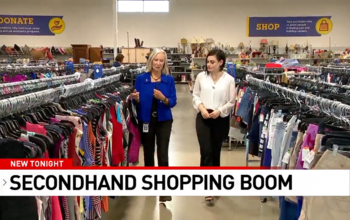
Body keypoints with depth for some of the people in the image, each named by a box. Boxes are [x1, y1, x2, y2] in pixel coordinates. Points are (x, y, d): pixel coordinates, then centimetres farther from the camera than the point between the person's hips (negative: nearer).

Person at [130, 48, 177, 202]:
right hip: (145, 121, 1)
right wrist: (136, 99, -22)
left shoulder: (169, 79, -2)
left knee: (162, 153, -6)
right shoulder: (141, 78, -3)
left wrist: (164, 99, -24)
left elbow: (173, 102, -5)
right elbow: (137, 102, 0)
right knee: (148, 152, 13)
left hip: (163, 121, -1)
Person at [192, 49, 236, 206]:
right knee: (206, 151, -8)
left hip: (221, 119, 0)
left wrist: (219, 111, -16)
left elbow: (231, 102, -1)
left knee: (216, 151, 14)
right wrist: (201, 107, -11)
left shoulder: (229, 79, -3)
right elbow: (195, 95, 7)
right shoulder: (201, 76, 0)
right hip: (203, 118, 0)